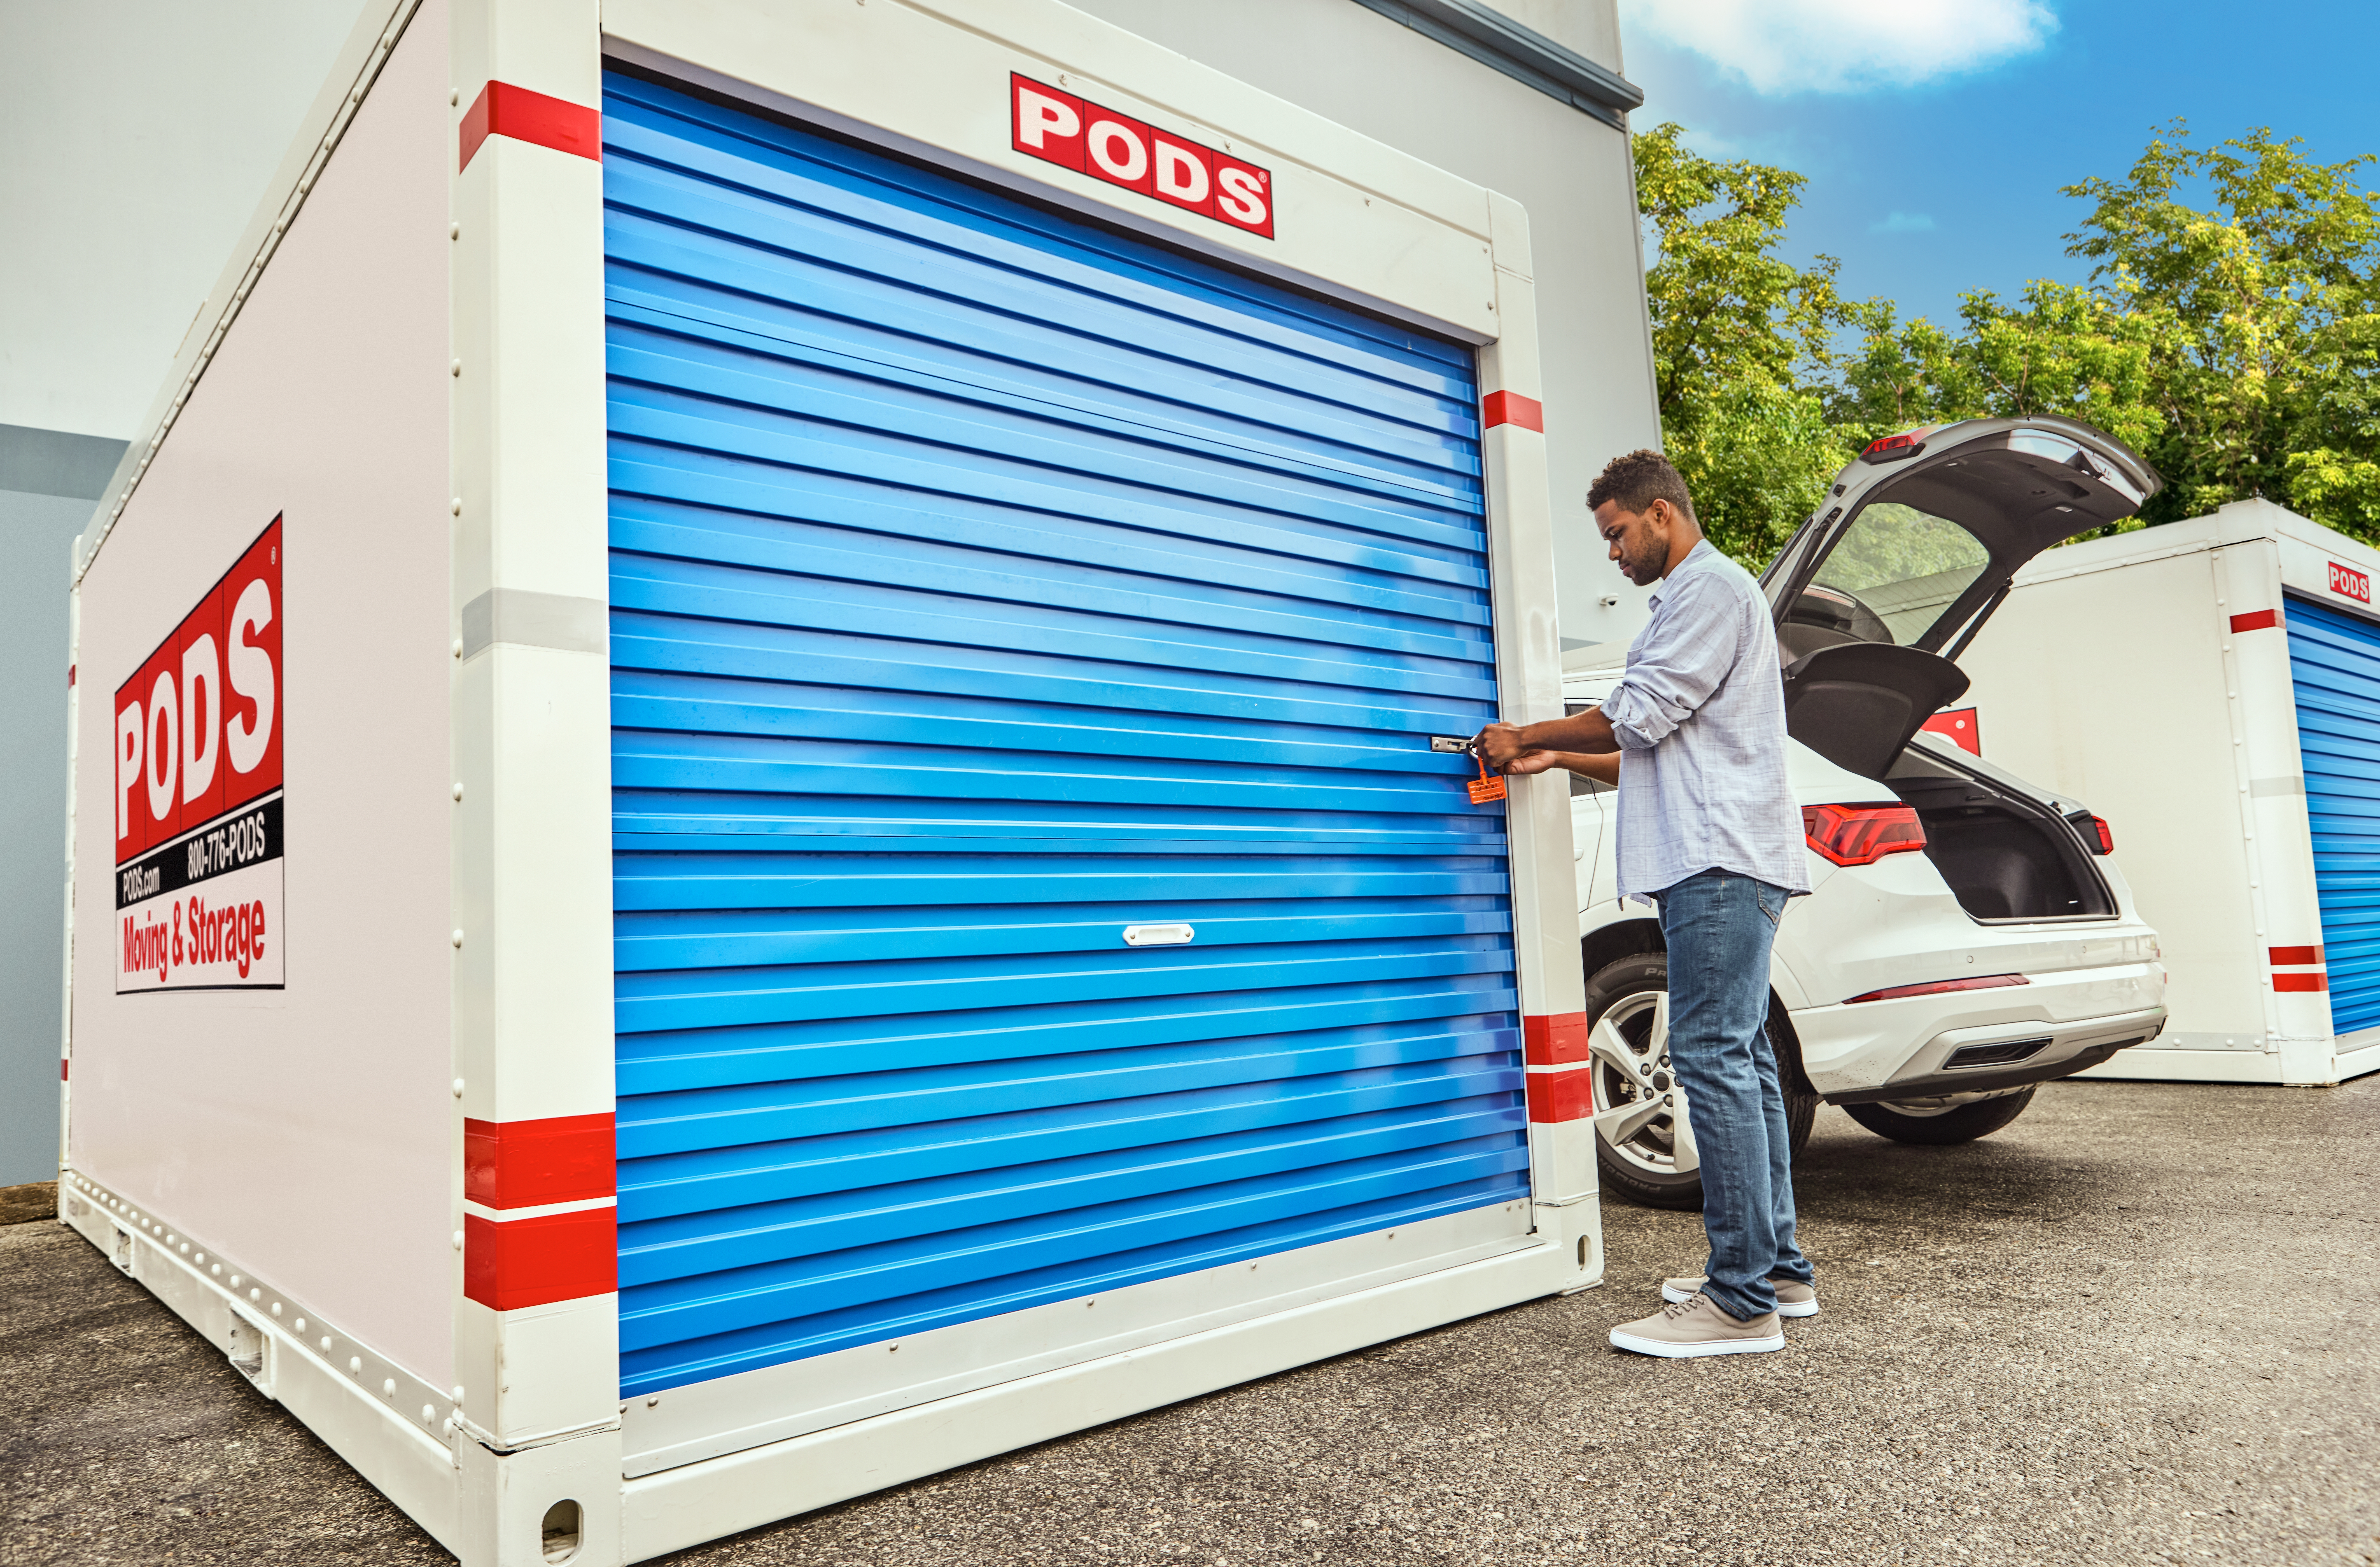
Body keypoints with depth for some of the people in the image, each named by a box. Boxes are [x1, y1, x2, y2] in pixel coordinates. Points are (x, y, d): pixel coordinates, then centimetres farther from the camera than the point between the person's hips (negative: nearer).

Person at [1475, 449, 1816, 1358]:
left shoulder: (1711, 586, -4)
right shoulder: (1693, 599, 30)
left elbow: (1639, 716, -12)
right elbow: (1659, 752, 30)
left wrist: (1527, 736, 0)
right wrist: (1557, 759, 21)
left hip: (1722, 858, -11)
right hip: (1715, 861, 11)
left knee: (1714, 1056, -14)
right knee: (1739, 1059, 10)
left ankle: (1742, 1300, -13)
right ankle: (1779, 1269, 17)